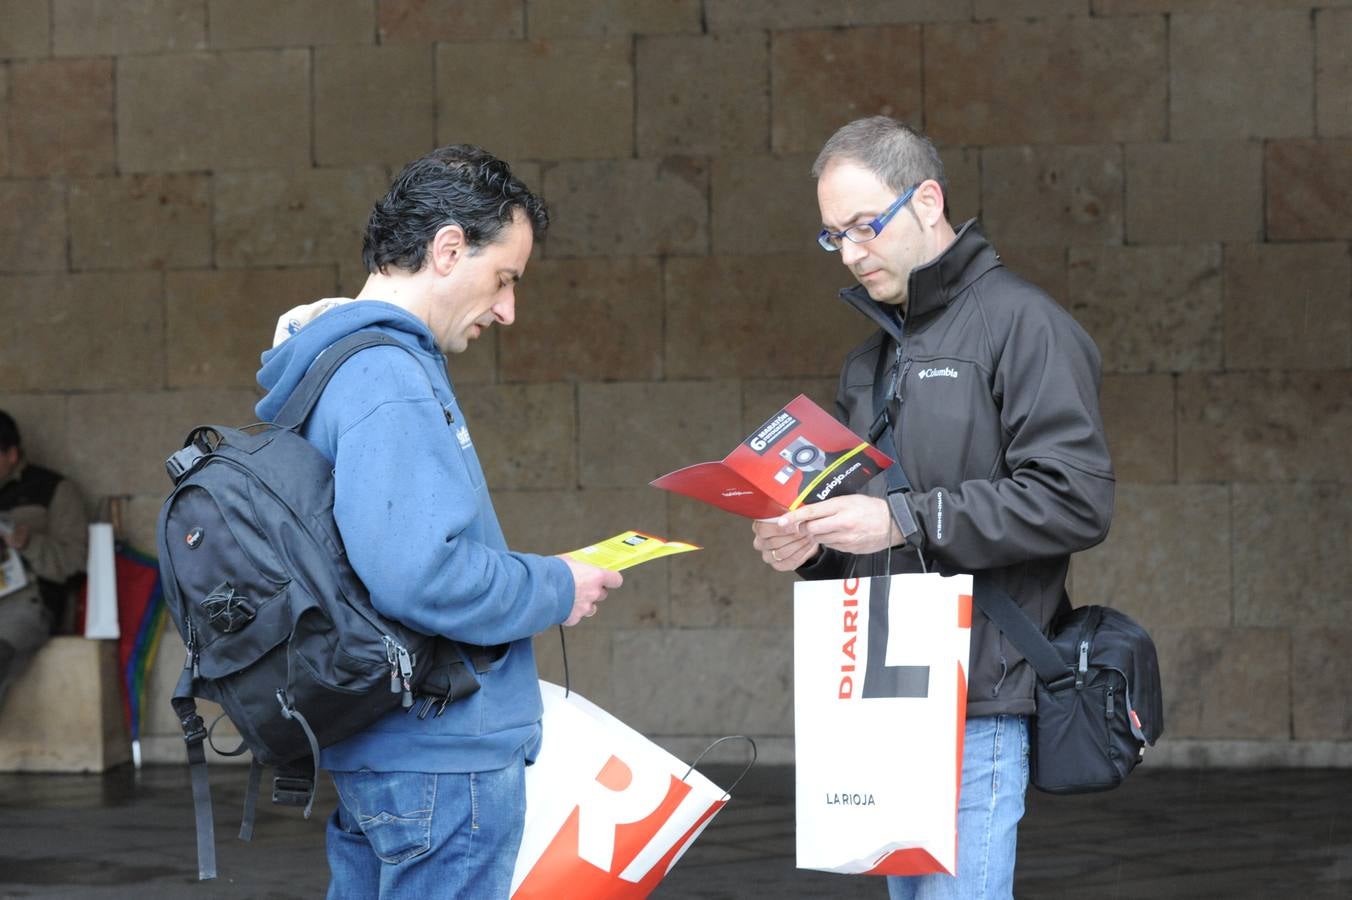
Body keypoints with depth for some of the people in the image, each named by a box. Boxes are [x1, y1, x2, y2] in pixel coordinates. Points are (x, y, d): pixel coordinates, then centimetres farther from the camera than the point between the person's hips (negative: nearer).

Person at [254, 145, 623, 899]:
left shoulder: (340, 368, 15)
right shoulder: (390, 383, -18)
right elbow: (419, 577, -27)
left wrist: (530, 581, 14)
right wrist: (555, 591, -12)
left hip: (373, 751, 10)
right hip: (443, 753, -10)